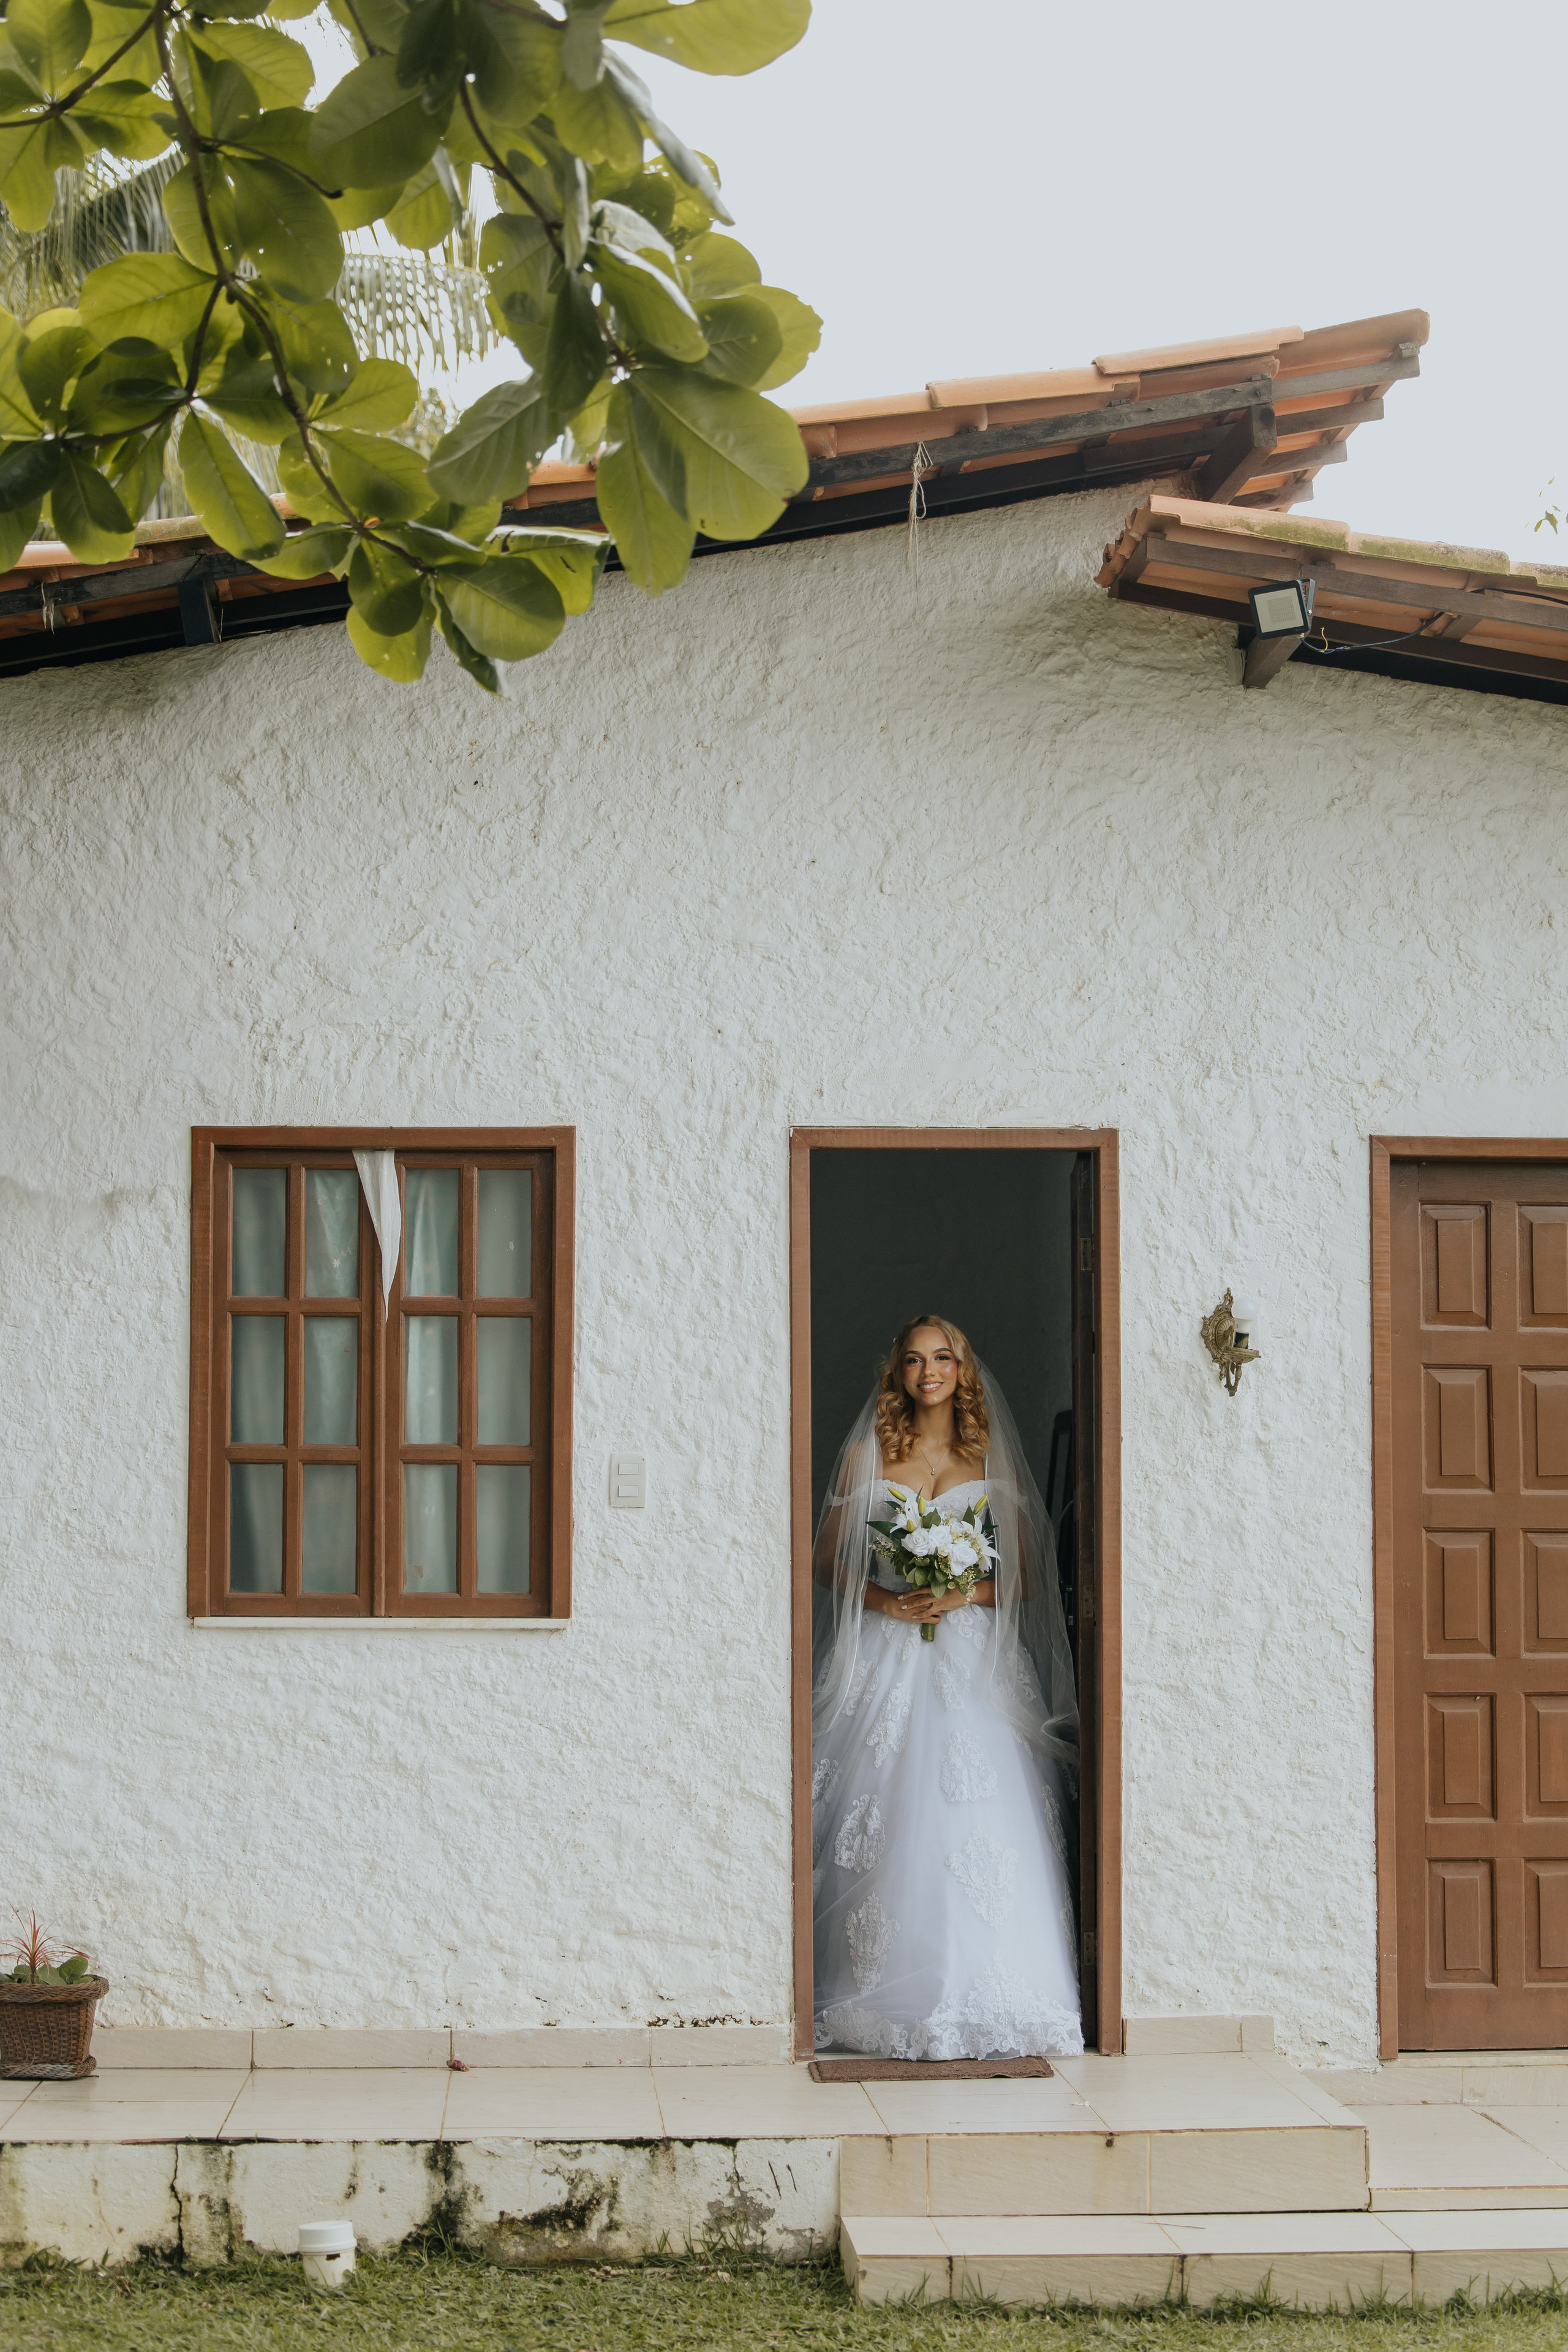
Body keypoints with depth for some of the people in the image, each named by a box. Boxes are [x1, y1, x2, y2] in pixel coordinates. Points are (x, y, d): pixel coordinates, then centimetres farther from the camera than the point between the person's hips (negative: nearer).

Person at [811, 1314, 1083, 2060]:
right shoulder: (867, 1455, 9)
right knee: (885, 1823, -6)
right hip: (886, 1660, 0)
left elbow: (1026, 1574, 8)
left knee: (984, 1823, -12)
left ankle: (986, 2003, -6)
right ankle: (888, 1995, 0)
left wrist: (962, 1595, -9)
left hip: (976, 1658, 0)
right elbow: (826, 1562, 9)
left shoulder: (993, 1459, 9)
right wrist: (885, 1599, -8)